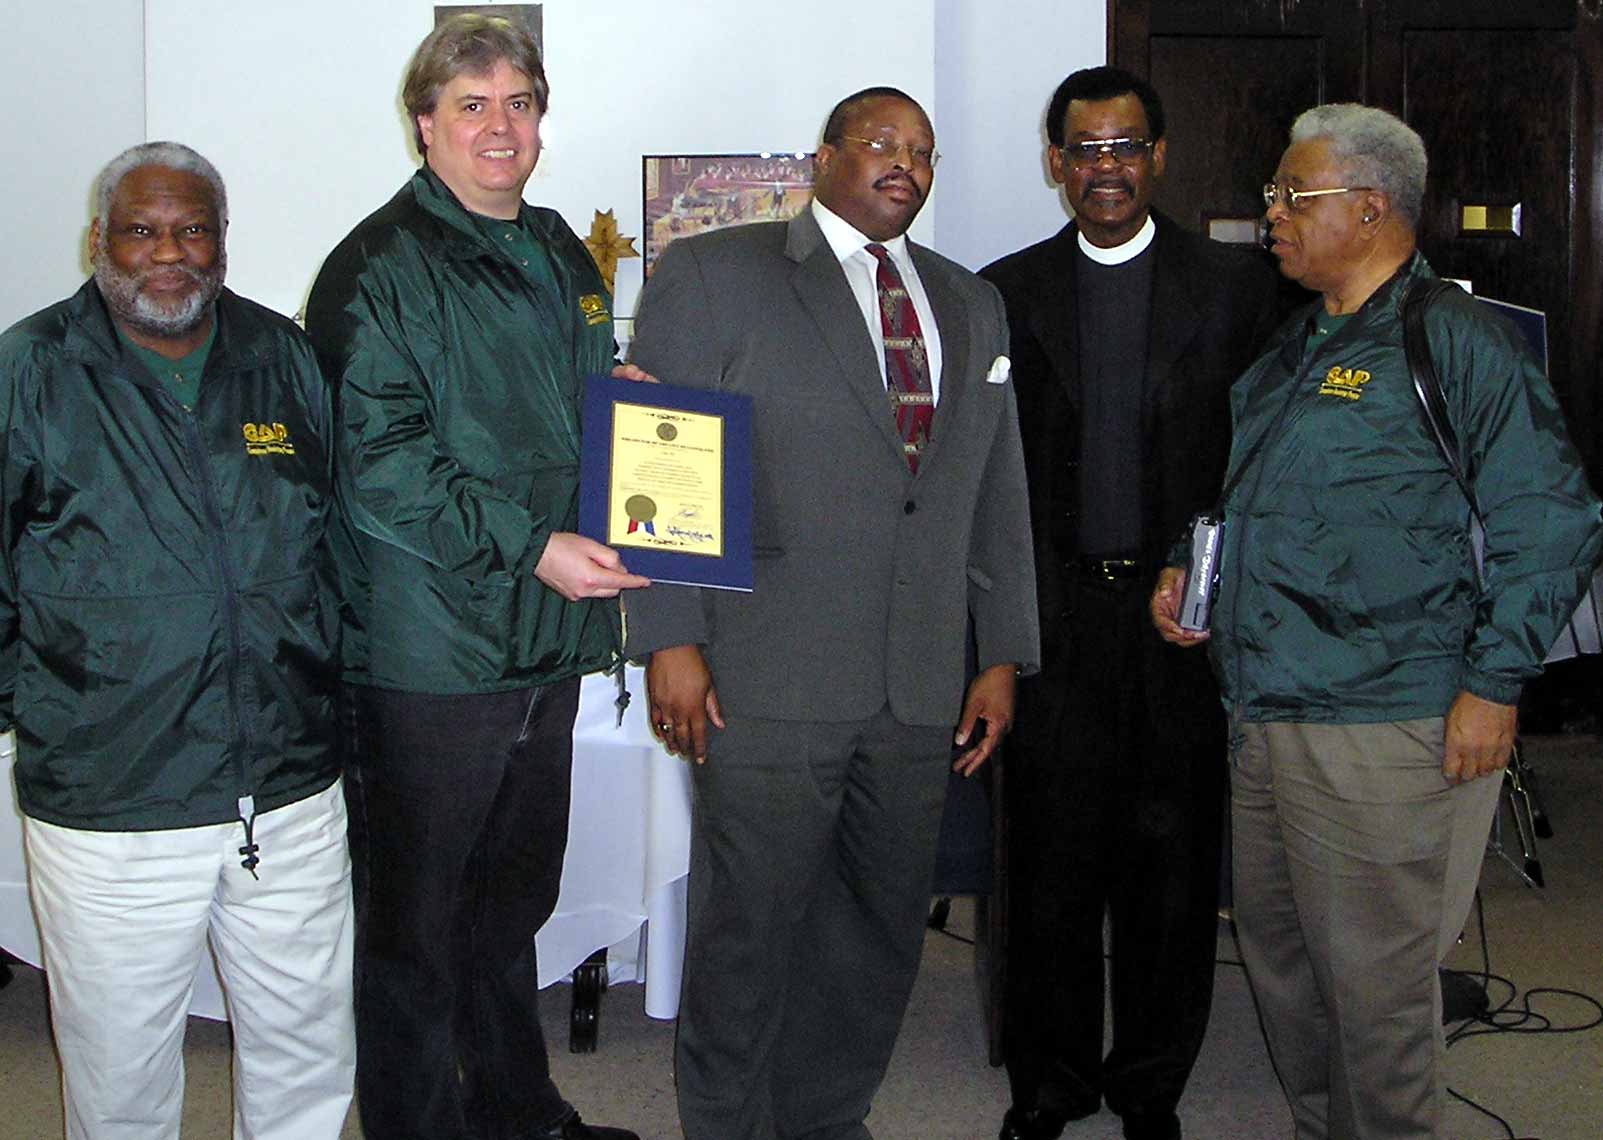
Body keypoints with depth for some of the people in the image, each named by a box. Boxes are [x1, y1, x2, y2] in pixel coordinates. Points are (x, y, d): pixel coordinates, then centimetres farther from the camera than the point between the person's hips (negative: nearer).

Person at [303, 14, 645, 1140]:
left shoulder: (566, 259, 15)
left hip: (547, 644, 8)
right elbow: (375, 461, -18)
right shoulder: (381, 267, -10)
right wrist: (527, 545, -23)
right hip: (427, 653, -7)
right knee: (416, 920, 4)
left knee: (516, 894, 20)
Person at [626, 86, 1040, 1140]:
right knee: (750, 929, 2)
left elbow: (998, 491, 17)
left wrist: (1003, 656, 11)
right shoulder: (712, 274, 1)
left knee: (883, 925, 11)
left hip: (921, 688, 5)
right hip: (770, 678, -5)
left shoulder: (970, 303, 17)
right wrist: (672, 638, -11)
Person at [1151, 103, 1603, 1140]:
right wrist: (1190, 571, 12)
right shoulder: (1295, 348, 15)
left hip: (1381, 733, -9)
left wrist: (1492, 684, -16)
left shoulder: (1457, 340, -10)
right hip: (1264, 717, 9)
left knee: (1371, 979, 0)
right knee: (1276, 951, 18)